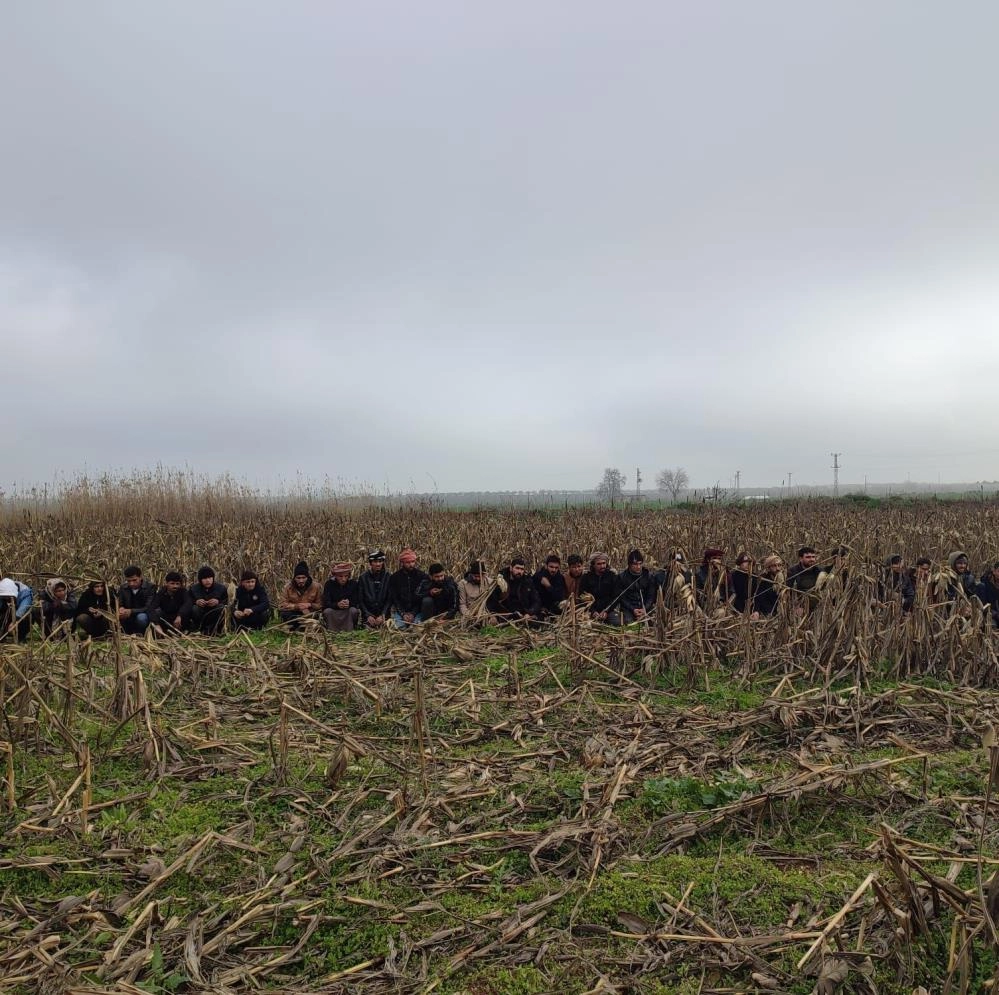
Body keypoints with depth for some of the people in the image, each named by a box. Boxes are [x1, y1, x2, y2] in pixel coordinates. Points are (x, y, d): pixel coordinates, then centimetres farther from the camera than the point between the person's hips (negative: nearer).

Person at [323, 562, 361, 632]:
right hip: (334, 611, 0)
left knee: (354, 610, -30)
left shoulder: (354, 584, -8)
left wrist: (349, 603, -33)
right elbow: (325, 603, -16)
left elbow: (358, 602, -10)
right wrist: (337, 605, -36)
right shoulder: (329, 584, -9)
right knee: (327, 611, -30)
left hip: (349, 612, 1)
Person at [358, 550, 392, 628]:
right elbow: (360, 599, 1)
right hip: (367, 615, 0)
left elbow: (389, 599, 0)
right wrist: (368, 615, -10)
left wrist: (382, 615, -11)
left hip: (383, 615, 0)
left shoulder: (387, 577, 0)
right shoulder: (364, 577, 0)